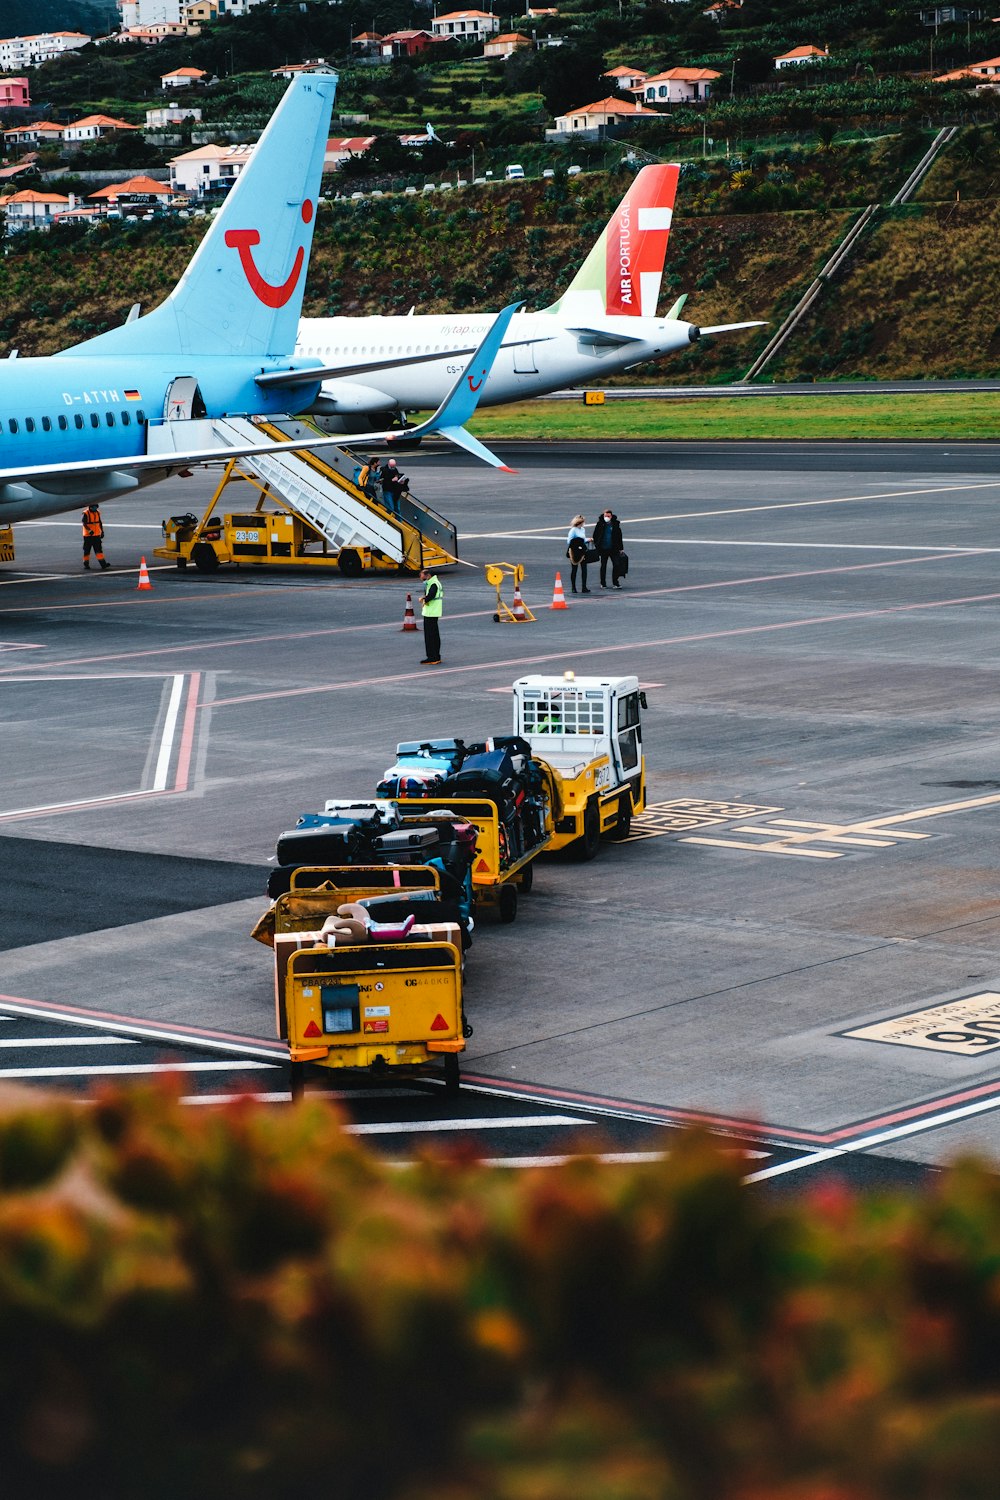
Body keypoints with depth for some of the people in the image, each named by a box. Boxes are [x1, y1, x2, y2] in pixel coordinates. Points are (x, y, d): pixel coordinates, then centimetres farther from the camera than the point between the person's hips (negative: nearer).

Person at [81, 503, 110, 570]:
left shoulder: (97, 513, 9)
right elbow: (84, 523, -21)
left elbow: (100, 523, 20)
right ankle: (86, 564, 16)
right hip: (88, 535, -5)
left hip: (97, 535, 5)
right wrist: (89, 530, -33)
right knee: (87, 550, 5)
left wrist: (102, 531, 19)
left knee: (99, 549, -3)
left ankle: (103, 564, -10)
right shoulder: (85, 514, -11)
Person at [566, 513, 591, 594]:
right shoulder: (573, 530, -10)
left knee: (584, 569, -1)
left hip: (582, 552, 6)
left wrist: (588, 540, -1)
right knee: (574, 569, 3)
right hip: (575, 552, -6)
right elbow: (569, 541, -12)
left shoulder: (582, 529, 11)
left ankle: (584, 587, 1)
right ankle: (573, 588, 10)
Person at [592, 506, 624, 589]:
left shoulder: (616, 524, 1)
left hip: (613, 548, 1)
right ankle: (603, 583, 15)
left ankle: (615, 582, 7)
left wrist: (621, 548, 5)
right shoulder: (600, 524, -2)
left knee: (616, 564, -2)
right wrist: (596, 544, -4)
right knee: (603, 566, 7)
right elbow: (595, 535, 4)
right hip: (603, 548, -1)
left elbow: (619, 536, 7)